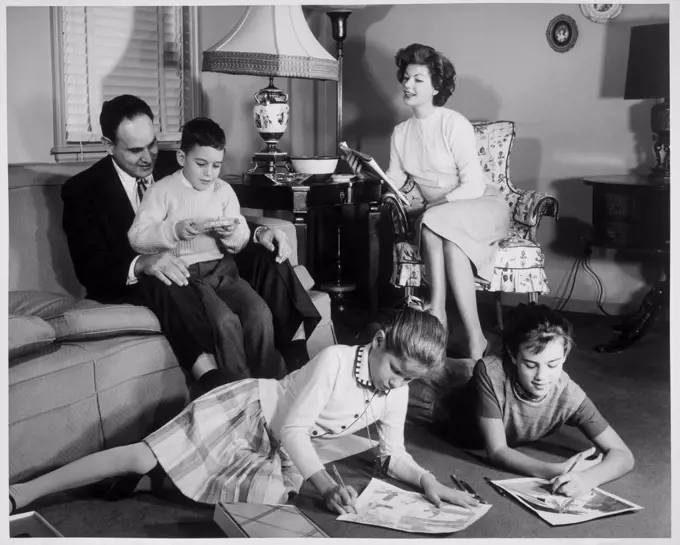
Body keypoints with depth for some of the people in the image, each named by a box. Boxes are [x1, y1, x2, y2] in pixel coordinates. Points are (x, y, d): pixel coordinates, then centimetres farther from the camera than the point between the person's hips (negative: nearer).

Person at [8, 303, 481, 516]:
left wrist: (426, 480, -14)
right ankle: (23, 493, -5)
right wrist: (326, 482, -32)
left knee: (269, 499, -26)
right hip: (250, 409, -6)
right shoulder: (333, 360, -25)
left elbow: (395, 454, 5)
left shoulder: (397, 396, -4)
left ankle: (167, 484, -1)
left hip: (279, 453, 6)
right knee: (143, 457, -15)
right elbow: (293, 427, -26)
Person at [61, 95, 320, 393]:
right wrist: (141, 264, -35)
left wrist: (258, 234, -12)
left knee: (267, 254, -15)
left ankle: (299, 362, -25)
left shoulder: (173, 167, 8)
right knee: (165, 283, -38)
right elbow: (89, 267, -14)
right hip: (128, 284, -4)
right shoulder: (83, 189, -3)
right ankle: (213, 380, -47)